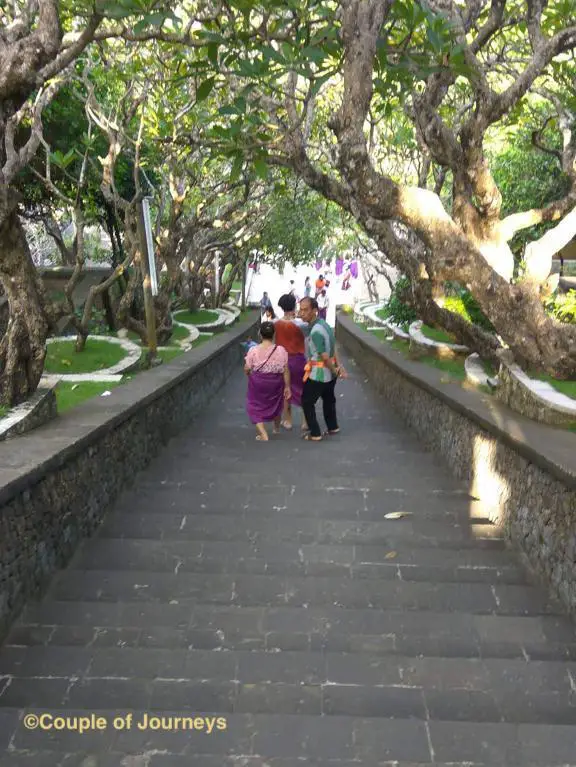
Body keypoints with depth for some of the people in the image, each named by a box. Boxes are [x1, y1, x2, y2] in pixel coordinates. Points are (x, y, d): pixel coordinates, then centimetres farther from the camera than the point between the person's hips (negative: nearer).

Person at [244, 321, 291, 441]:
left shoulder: (253, 350, -14)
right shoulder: (281, 350, -12)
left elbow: (247, 369, -6)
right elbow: (285, 371, -8)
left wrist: (250, 376, 17)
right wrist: (287, 387, 2)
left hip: (257, 382, -2)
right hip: (275, 383, 2)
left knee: (255, 407, 14)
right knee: (276, 405, 26)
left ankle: (263, 434, 2)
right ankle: (276, 428, 47)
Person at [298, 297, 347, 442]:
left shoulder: (315, 331, -27)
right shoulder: (323, 323, 4)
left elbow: (325, 357, -25)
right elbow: (333, 349, 7)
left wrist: (335, 371, -10)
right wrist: (338, 366, 6)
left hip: (318, 373, -9)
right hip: (329, 372, 9)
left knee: (307, 401, 6)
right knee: (329, 399, 25)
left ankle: (315, 434, 11)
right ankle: (333, 427, 40)